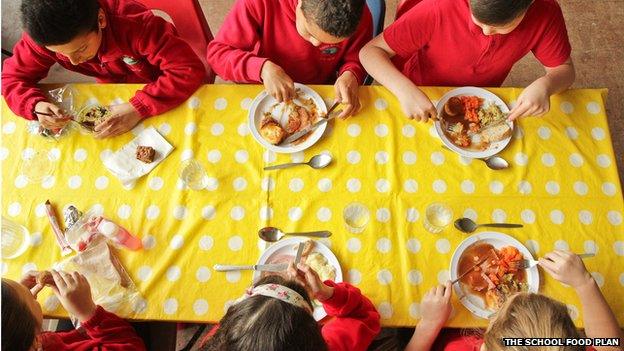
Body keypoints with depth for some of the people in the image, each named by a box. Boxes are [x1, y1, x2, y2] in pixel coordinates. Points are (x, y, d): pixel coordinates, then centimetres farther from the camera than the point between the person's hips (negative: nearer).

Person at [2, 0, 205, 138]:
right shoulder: (43, 33, -25)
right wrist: (36, 105, -35)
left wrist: (138, 108, -48)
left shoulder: (135, 23, -38)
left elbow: (190, 69, -41)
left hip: (160, 91, -4)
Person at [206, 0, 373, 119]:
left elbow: (356, 60, -2)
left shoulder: (360, 16, -20)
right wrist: (263, 68, -35)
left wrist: (351, 75, -25)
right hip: (263, 95, 0)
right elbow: (217, 52, -19)